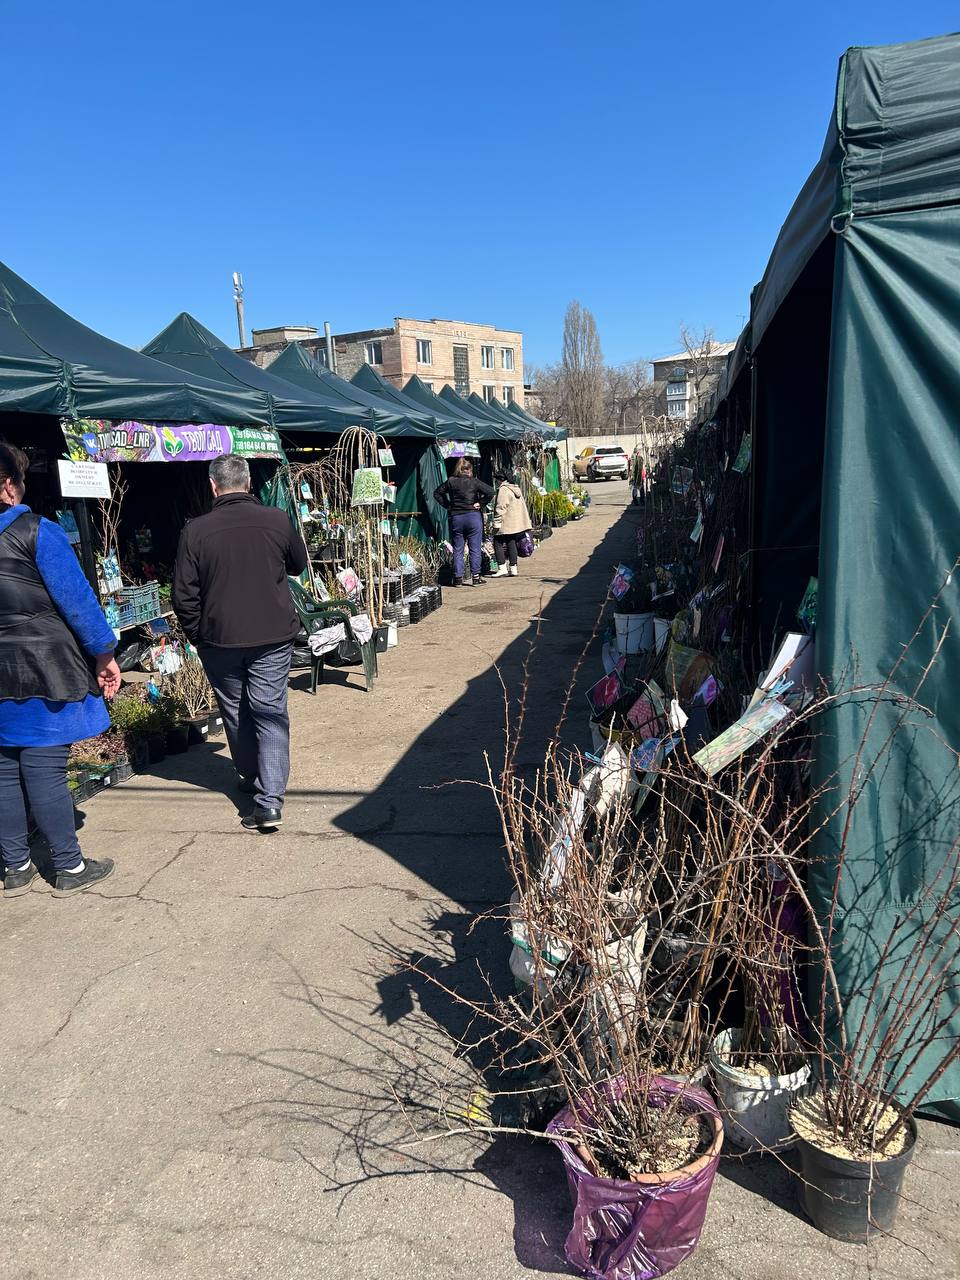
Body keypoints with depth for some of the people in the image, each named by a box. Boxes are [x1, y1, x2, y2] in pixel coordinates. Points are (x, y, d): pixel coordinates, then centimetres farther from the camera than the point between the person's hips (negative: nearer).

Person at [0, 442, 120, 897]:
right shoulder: (37, 531, -11)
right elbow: (76, 598, -13)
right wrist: (103, 654, -5)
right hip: (44, 671, -6)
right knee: (46, 771, 0)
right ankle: (69, 868, 11)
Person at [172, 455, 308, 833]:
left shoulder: (195, 530, -9)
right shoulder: (277, 519, -6)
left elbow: (183, 595, -5)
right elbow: (299, 565, 13)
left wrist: (197, 635, 9)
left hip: (219, 639, 0)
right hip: (273, 636, 0)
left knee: (236, 714, 18)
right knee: (270, 714, 3)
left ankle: (252, 781, 34)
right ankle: (269, 799, -5)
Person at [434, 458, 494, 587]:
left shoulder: (451, 482, 3)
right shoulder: (474, 482, -4)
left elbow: (437, 493, 13)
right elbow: (490, 492, -11)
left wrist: (448, 505, 10)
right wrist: (480, 504, -2)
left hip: (455, 518, 2)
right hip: (473, 517, -2)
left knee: (457, 550, 8)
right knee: (475, 549, 4)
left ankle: (458, 579, 8)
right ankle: (476, 577, 4)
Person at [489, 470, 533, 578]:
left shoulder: (503, 489, -11)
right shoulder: (517, 488, 18)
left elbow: (500, 507, -17)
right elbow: (522, 506, 22)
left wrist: (496, 523, -17)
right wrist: (528, 521, 25)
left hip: (507, 524, -9)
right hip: (518, 523, 9)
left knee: (498, 543, -2)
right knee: (511, 544, 11)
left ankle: (502, 568, -8)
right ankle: (513, 568, 11)